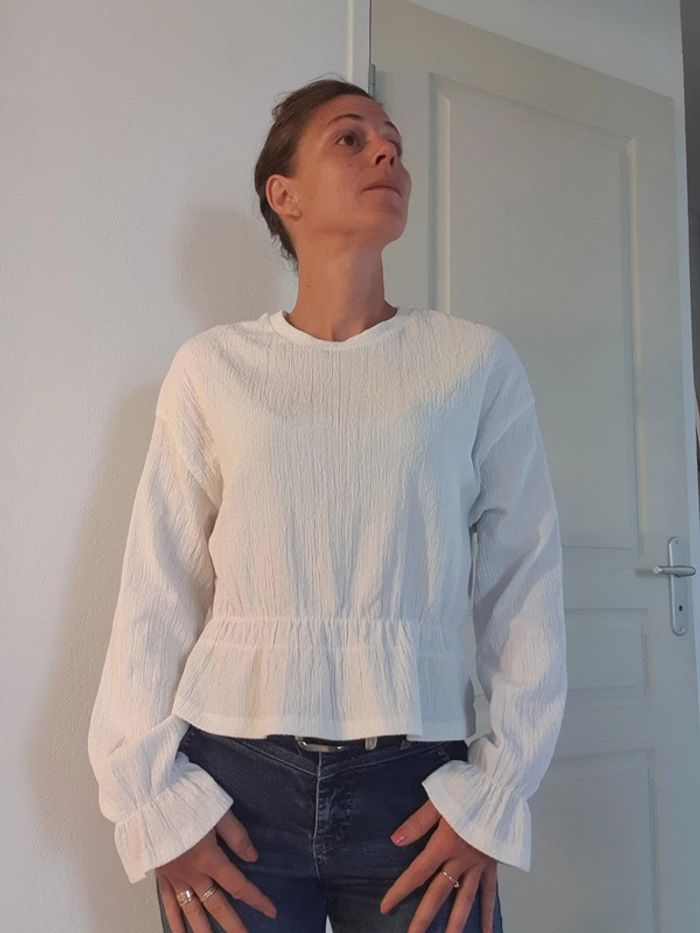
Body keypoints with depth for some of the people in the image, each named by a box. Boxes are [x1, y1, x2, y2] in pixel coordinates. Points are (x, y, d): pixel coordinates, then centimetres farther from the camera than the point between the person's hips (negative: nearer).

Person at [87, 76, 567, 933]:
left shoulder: (477, 363, 0)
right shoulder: (213, 366, 0)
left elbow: (524, 587, 0)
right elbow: (157, 595, 1)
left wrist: (497, 791, -3)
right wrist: (155, 797, -3)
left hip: (417, 785, 0)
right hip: (234, 777, 1)